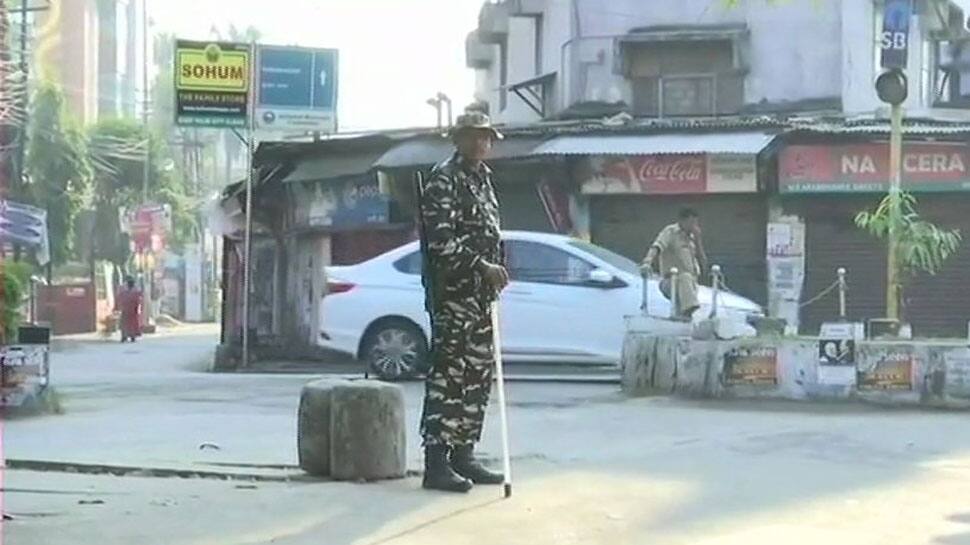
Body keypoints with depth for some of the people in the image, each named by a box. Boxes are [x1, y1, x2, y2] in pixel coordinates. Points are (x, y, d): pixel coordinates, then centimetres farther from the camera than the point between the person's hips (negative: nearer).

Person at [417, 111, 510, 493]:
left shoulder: (483, 178, 19)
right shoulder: (444, 179, -9)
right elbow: (441, 242, -19)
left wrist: (494, 273, 17)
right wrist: (481, 267, -23)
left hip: (482, 293, 9)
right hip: (452, 293, -9)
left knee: (478, 374, 11)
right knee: (448, 374, -10)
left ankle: (462, 454, 19)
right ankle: (436, 463, -9)